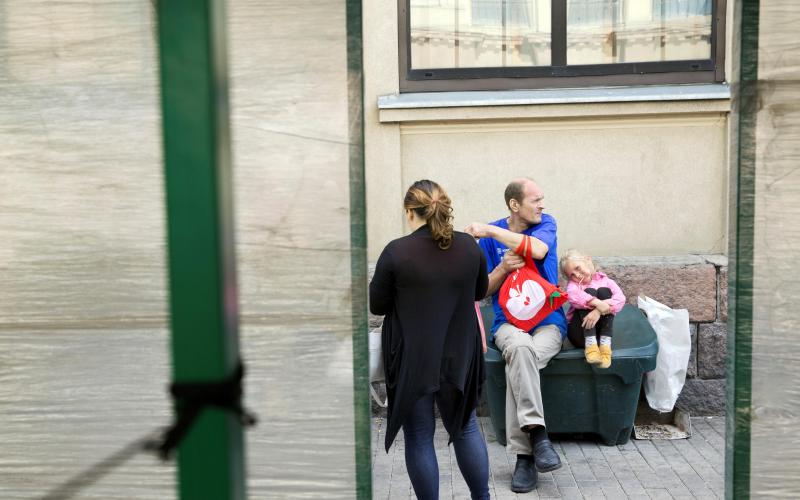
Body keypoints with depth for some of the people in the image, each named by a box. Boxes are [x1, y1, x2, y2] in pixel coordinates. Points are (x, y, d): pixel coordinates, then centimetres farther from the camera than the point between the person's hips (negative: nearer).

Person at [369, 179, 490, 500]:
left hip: (413, 360, -4)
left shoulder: (396, 252, -16)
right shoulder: (469, 246, -4)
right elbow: (480, 292, 12)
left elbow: (376, 306, -6)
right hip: (459, 357, 4)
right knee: (465, 427, 20)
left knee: (419, 438, 9)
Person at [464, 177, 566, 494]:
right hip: (509, 322, 0)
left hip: (548, 321, 0)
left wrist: (492, 231, -19)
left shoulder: (545, 223, 3)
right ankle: (537, 434, -38)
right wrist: (503, 268, -15)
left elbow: (538, 250, -21)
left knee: (518, 365, -32)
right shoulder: (490, 236, 4)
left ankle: (524, 454, -28)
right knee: (521, 348, -37)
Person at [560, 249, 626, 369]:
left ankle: (605, 344, -26)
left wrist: (599, 311, -27)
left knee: (604, 291, -16)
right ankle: (590, 344, -30)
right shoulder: (573, 283, 9)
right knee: (590, 291, -17)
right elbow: (573, 296, -17)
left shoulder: (605, 281, 10)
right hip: (579, 332, -1)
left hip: (600, 330, 1)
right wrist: (597, 303, -33)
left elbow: (620, 298, -10)